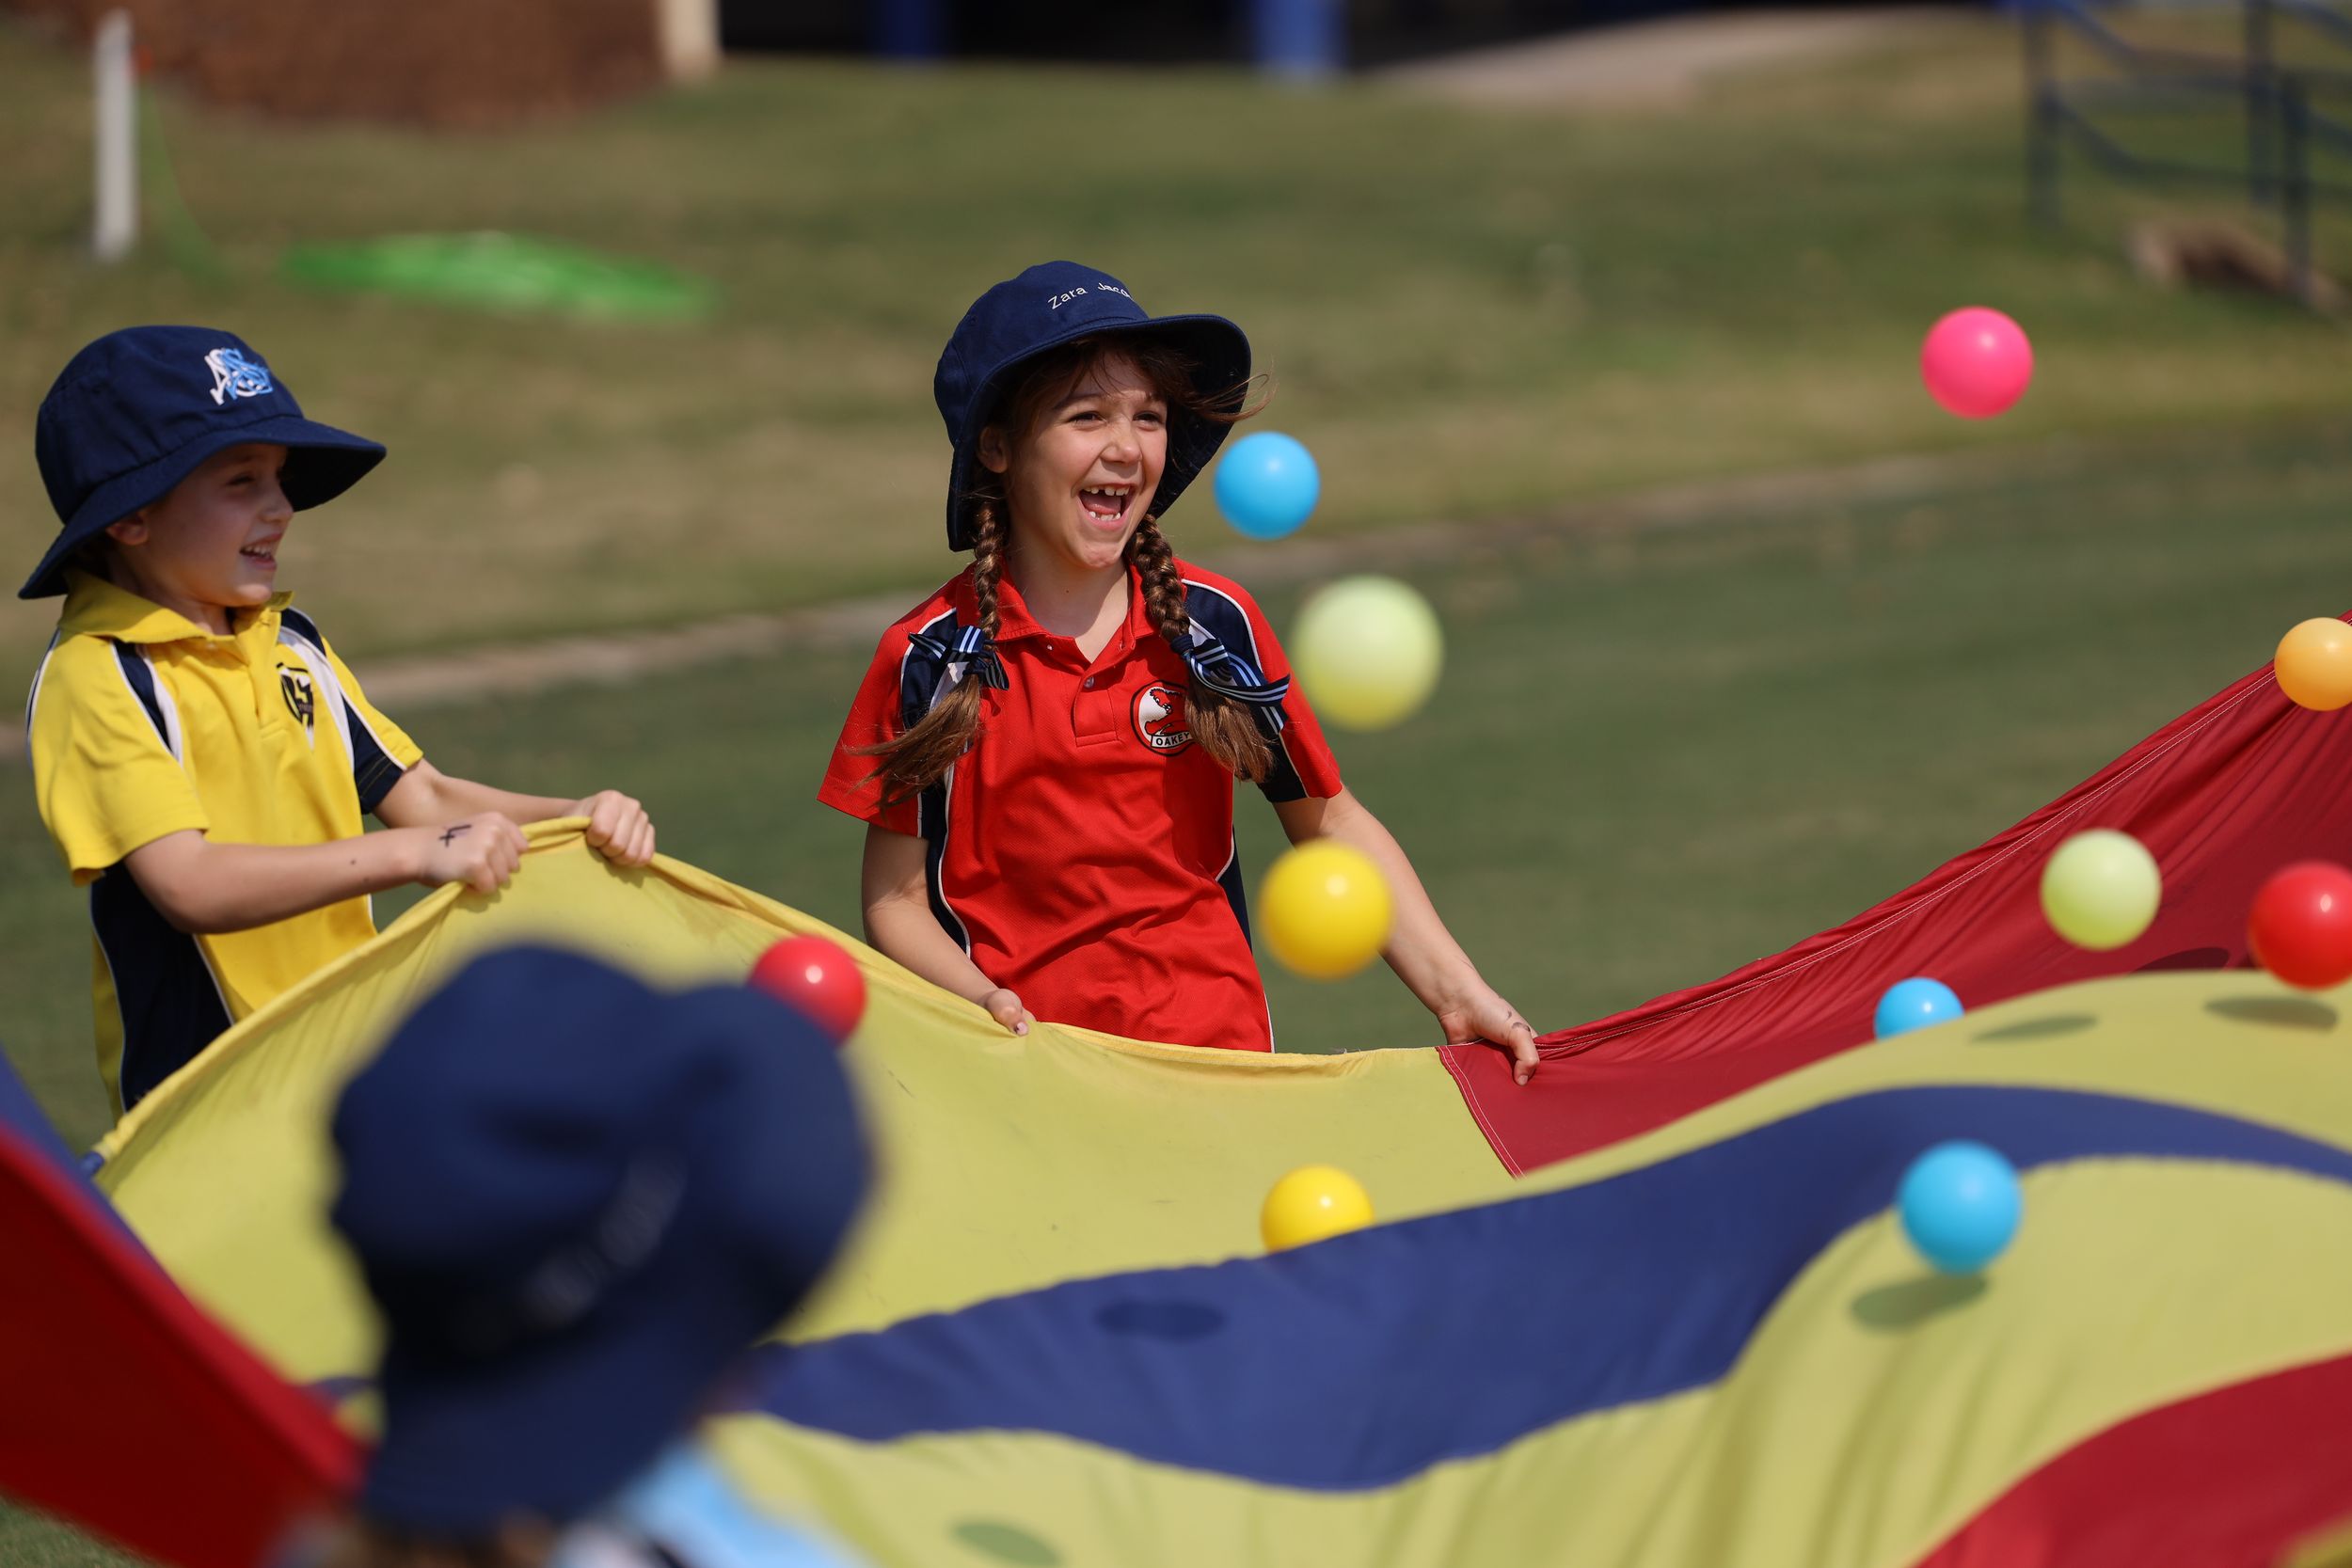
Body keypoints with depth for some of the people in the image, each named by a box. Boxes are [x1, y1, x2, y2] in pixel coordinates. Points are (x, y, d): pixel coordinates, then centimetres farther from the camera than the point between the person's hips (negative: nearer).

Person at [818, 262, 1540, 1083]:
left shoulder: (1216, 623, 3)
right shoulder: (929, 657, -2)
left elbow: (1330, 821, 12)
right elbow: (895, 903, 0)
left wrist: (1454, 990, 1)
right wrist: (981, 1002, -20)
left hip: (1219, 1048, 1)